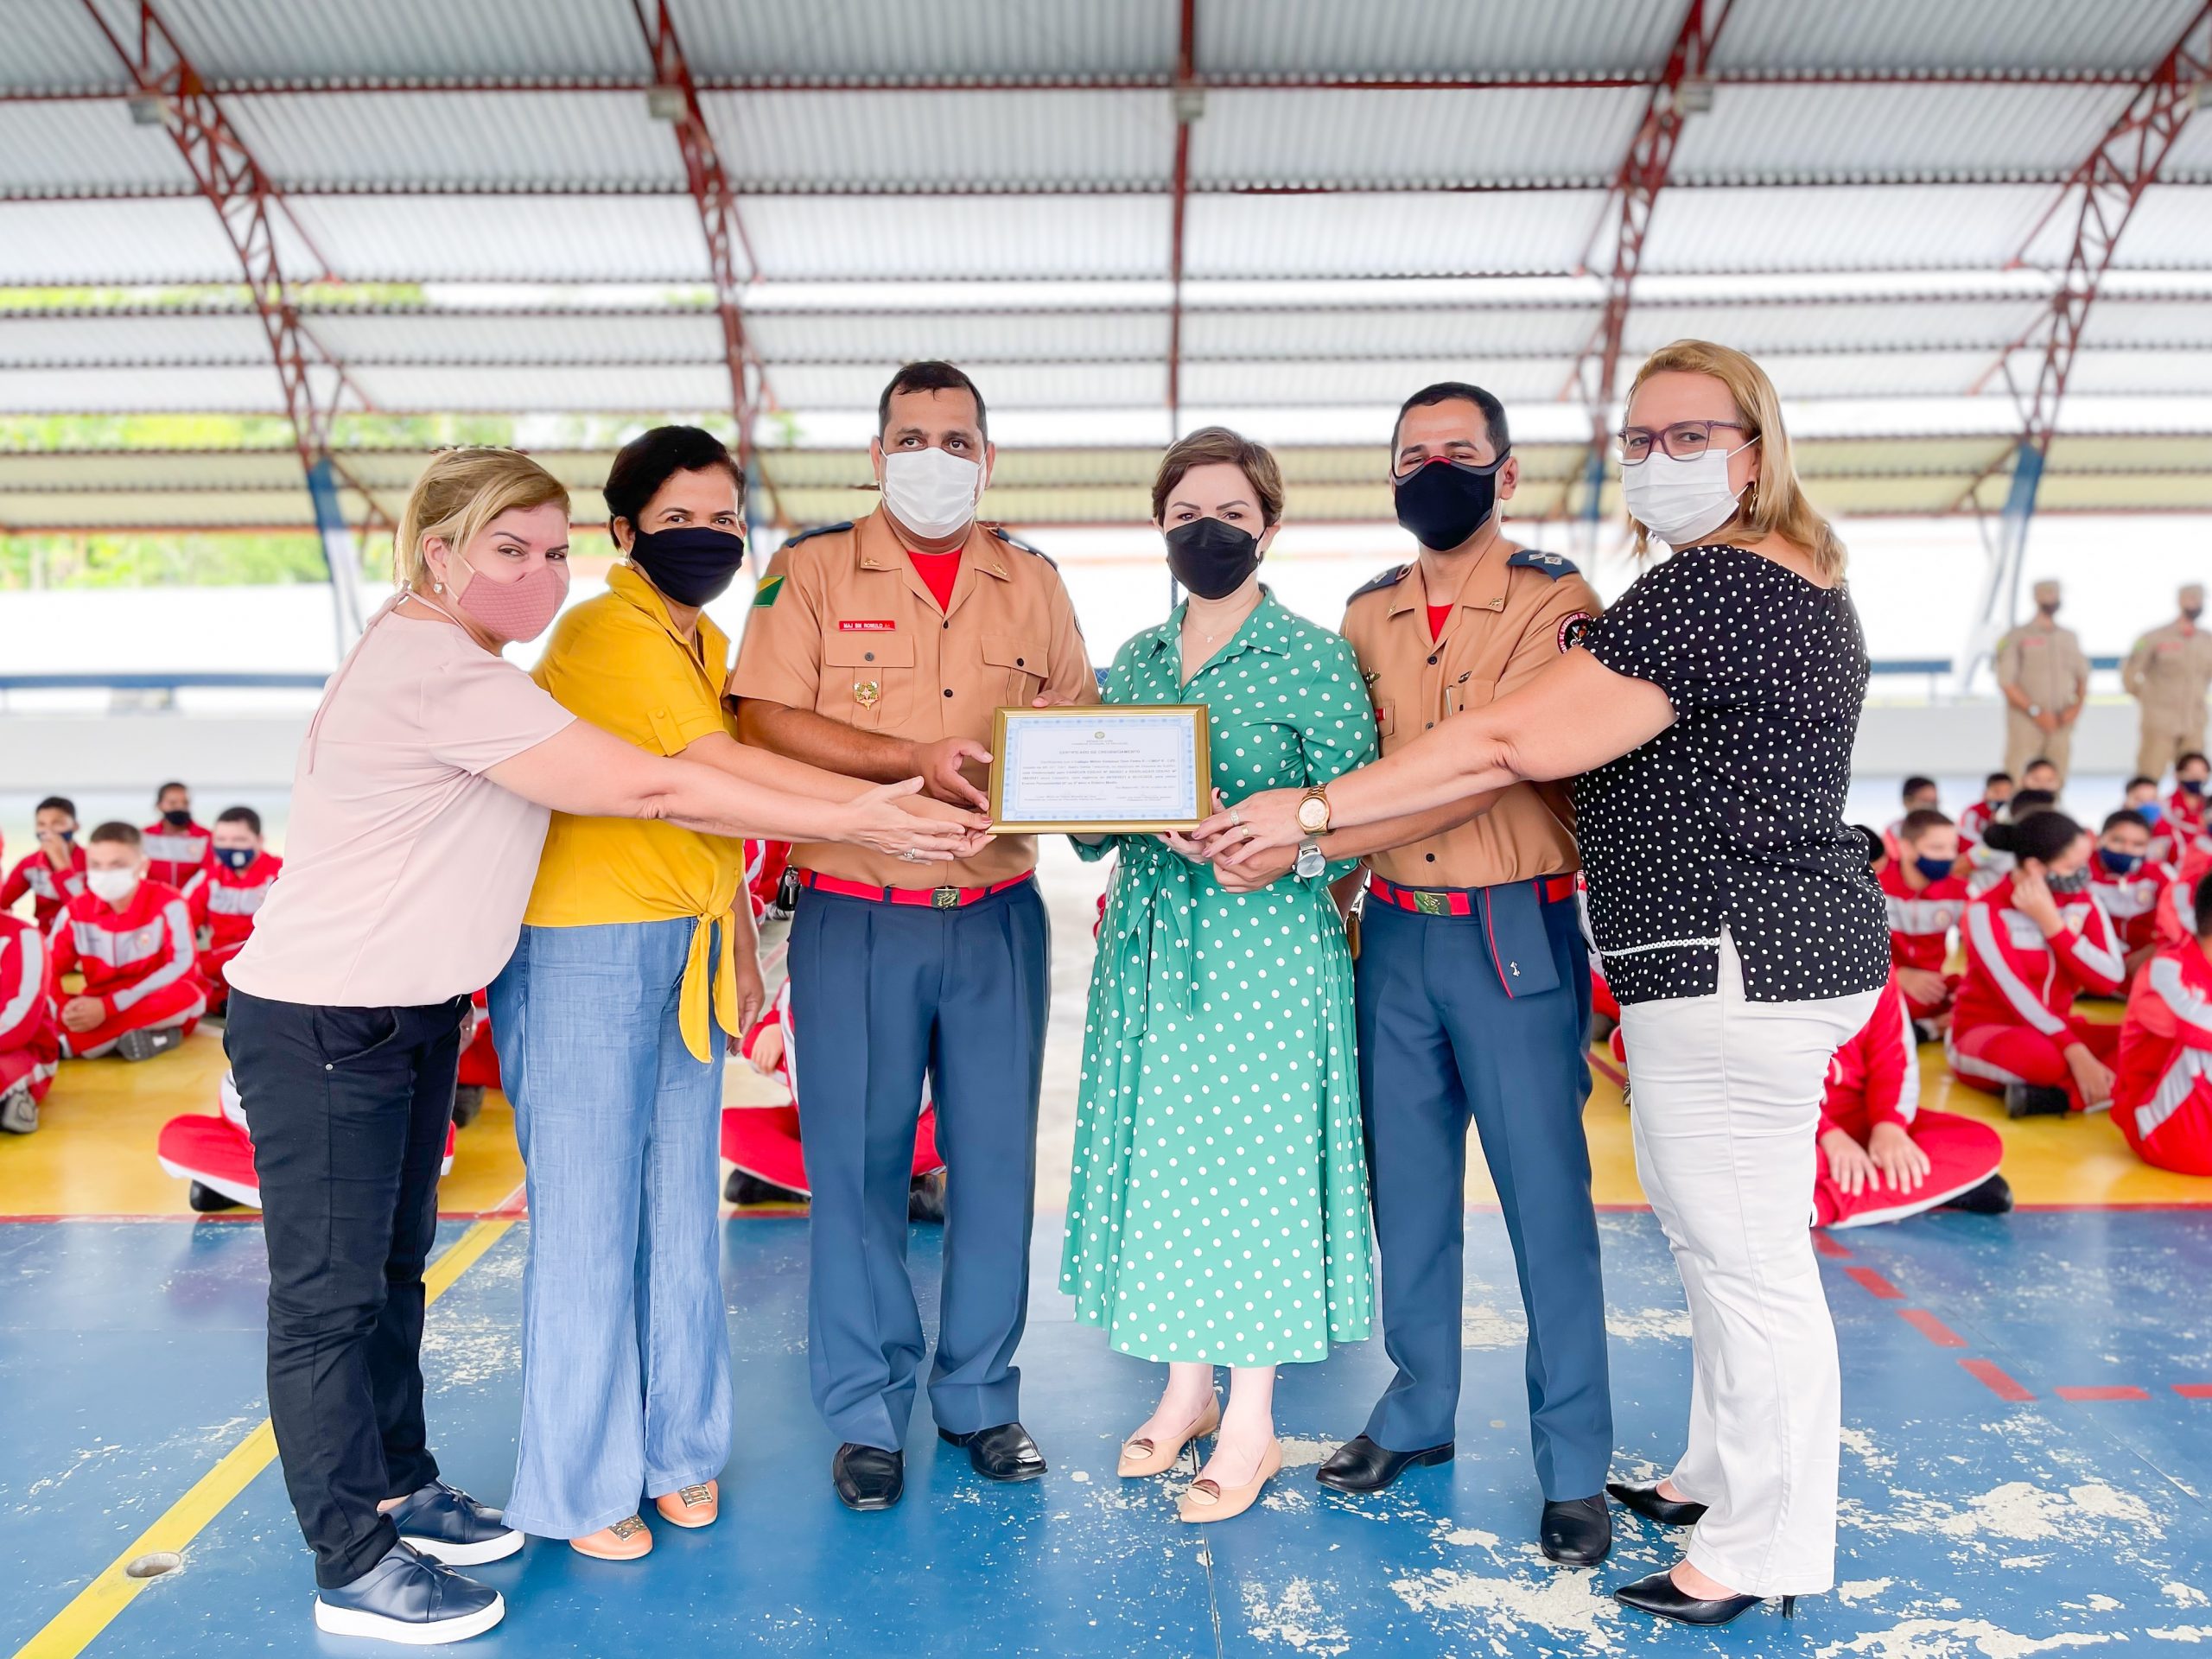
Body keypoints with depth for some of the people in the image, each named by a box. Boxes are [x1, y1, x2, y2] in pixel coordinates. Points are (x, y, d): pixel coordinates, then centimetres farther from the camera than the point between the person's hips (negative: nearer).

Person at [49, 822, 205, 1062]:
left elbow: (181, 966, -20)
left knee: (185, 995, -36)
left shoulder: (168, 903, -11)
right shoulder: (75, 911, 0)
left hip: (160, 1005, -2)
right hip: (100, 1010, 2)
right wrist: (63, 1010, -27)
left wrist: (108, 1006, -27)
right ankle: (153, 1035, -28)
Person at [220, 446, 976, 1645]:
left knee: (394, 1265, 19)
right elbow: (647, 789, -27)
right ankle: (355, 1567, 15)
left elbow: (628, 788, 8)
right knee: (330, 1295, 2)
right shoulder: (442, 674, -24)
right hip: (320, 1027, -10)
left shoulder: (448, 661, 11)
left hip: (412, 1011, 10)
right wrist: (842, 823, -23)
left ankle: (400, 1489, 35)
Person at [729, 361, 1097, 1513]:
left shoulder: (1033, 584, 12)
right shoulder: (810, 571, 3)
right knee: (856, 1165, 3)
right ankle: (867, 1415, 19)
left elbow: (1083, 726, 12)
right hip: (856, 919, -2)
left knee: (996, 1160, 8)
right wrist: (915, 757, -18)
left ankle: (978, 1397, 25)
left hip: (997, 917, 3)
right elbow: (766, 720, -8)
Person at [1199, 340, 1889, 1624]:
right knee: (1723, 1241, 21)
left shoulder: (1710, 591, -19)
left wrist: (1315, 813, -17)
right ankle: (1721, 1476, 36)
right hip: (1791, 940, 11)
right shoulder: (1803, 583, 16)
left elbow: (1514, 743, -23)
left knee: (1747, 1260, 0)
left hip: (1733, 965, -11)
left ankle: (1765, 1554, 15)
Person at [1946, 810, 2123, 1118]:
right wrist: (2076, 1052, -34)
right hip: (1984, 1034, -6)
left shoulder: (2083, 902, 2)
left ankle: (2052, 1098, -30)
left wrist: (2051, 921, -17)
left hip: (2055, 1030, 6)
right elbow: (2016, 992, -25)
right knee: (2038, 1053, -42)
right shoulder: (1987, 910, -15)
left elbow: (2109, 981, -10)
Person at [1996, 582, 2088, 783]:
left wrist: (2077, 706, -1)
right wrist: (2036, 712, -14)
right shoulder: (2017, 637, -3)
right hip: (2026, 722, -5)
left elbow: (2082, 676, 18)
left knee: (2055, 781, 3)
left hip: (2061, 721, 5)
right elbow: (2006, 682, -8)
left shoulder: (2069, 637, 13)